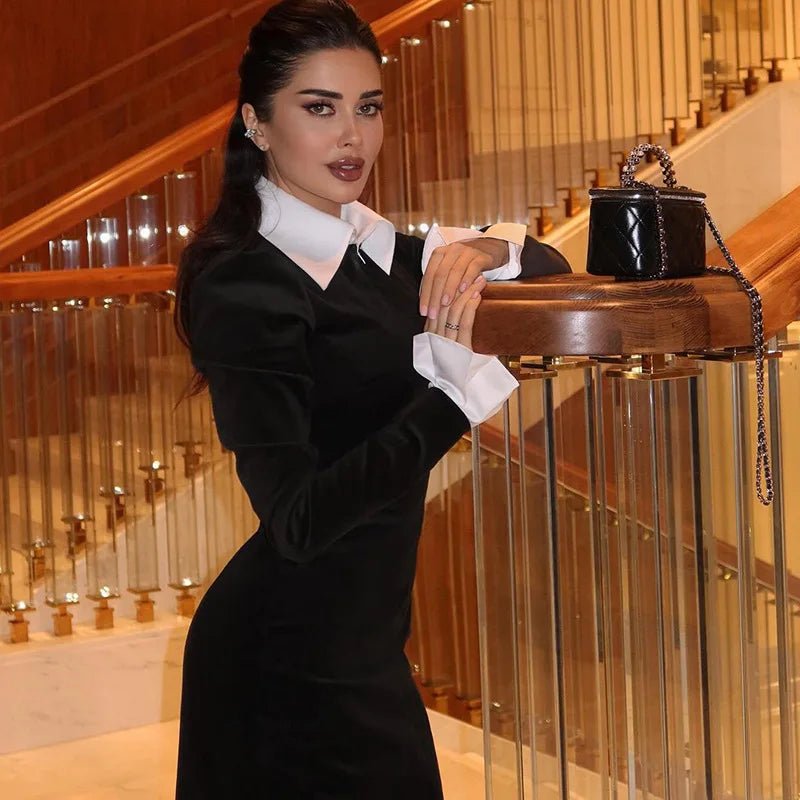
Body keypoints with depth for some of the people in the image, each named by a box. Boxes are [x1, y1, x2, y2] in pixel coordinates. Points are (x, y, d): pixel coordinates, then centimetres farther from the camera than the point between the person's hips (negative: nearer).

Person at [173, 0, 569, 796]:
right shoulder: (245, 288, -19)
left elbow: (550, 266, 16)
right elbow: (297, 517, -28)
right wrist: (458, 389, -30)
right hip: (293, 664, -8)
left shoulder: (368, 249, 5)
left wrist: (482, 251, -7)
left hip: (358, 640, 8)